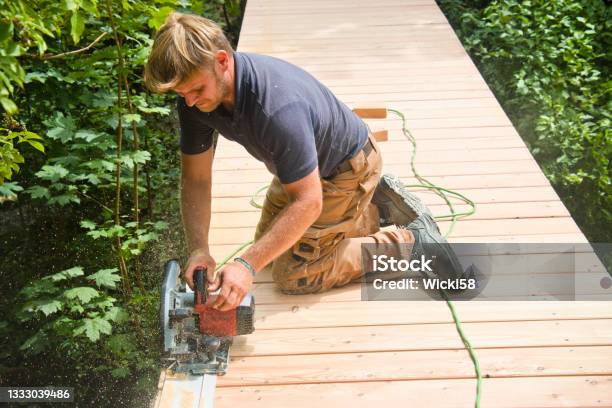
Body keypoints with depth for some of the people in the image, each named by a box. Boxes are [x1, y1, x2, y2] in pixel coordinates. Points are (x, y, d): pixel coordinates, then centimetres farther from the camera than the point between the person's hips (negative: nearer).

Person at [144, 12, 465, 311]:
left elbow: (307, 202, -37)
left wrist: (247, 265, -43)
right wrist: (198, 249, -27)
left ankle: (410, 241, 1)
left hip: (347, 169, -8)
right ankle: (376, 208, 28)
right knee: (271, 245, 22)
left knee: (294, 275, -8)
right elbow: (196, 179, -12)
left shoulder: (277, 106, -42)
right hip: (303, 167, 8)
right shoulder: (195, 99, -19)